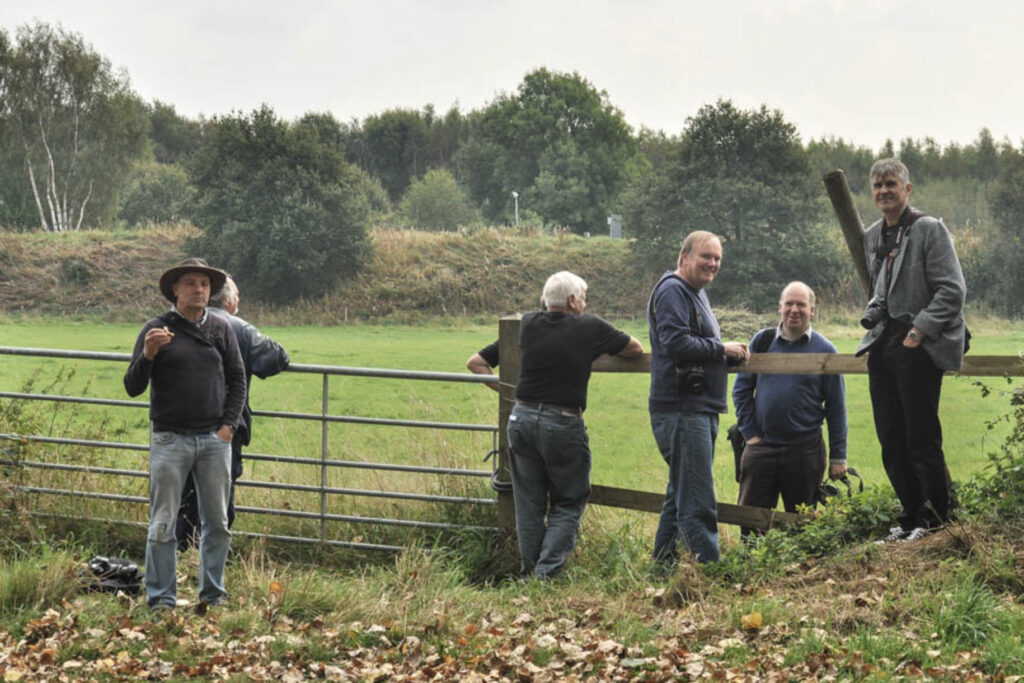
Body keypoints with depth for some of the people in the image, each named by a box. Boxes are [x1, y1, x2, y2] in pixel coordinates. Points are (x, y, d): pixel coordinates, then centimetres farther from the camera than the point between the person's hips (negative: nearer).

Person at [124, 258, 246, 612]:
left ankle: (212, 597, 17)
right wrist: (148, 354, -19)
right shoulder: (156, 329, 0)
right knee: (162, 526, -1)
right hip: (170, 439, -2)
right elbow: (133, 387, -1)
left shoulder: (220, 328, 7)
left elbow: (237, 379, 12)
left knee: (217, 523, 7)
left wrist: (229, 424, 1)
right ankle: (161, 601, 5)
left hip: (214, 439, 3)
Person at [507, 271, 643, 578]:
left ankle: (530, 571, 14)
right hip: (563, 425, -4)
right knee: (568, 504, 9)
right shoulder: (589, 328, -6)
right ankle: (548, 570, -4)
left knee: (529, 504, 13)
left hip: (522, 418, 4)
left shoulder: (529, 324, 4)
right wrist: (598, 349, 28)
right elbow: (636, 349, 9)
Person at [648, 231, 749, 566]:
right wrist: (722, 349, -13)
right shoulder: (672, 290, -10)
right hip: (681, 410, -11)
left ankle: (663, 565, 22)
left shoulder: (696, 293, 22)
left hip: (699, 410, 11)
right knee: (697, 502, -12)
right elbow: (676, 342, -23)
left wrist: (729, 351, 7)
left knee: (681, 495, 15)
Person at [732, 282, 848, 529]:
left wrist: (838, 457, 0)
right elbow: (741, 388, 10)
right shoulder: (762, 341, 6)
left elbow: (836, 407, 3)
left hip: (805, 452, -1)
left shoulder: (824, 350, 2)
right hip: (761, 448, 1)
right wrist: (749, 433, 1)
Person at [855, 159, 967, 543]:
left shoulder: (930, 230, -7)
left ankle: (935, 519, 6)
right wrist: (873, 315, 7)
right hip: (884, 348, 7)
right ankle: (911, 517, 18)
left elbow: (952, 290, -12)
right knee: (892, 442, 8)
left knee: (922, 439, -5)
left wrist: (918, 331, -16)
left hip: (920, 348, -7)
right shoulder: (872, 237, 14)